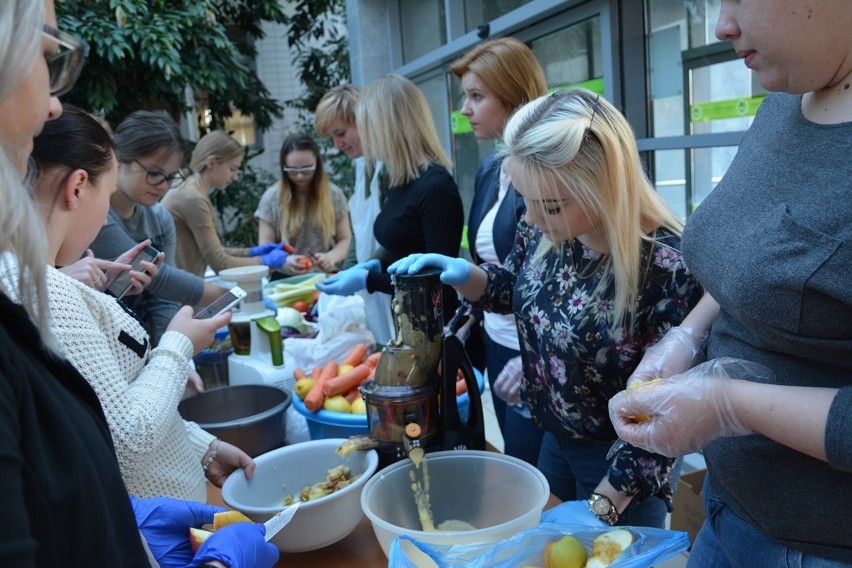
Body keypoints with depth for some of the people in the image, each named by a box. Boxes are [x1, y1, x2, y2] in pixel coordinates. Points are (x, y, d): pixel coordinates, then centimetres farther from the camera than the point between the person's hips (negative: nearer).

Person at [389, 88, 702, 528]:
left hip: (619, 464, -6)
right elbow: (513, 287, 7)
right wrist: (463, 274, -14)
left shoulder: (668, 266, -32)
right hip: (554, 440, 6)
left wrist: (602, 504, -24)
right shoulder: (544, 230, -14)